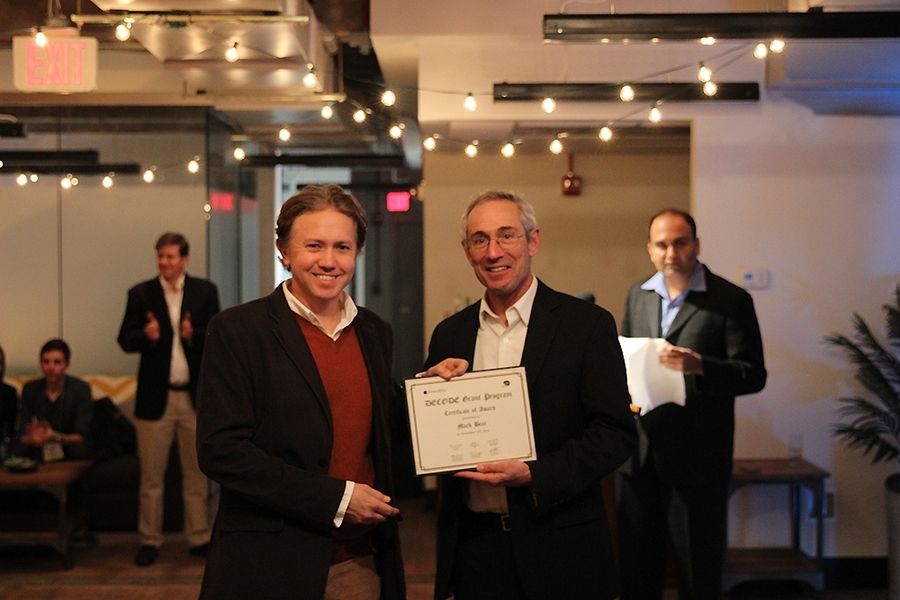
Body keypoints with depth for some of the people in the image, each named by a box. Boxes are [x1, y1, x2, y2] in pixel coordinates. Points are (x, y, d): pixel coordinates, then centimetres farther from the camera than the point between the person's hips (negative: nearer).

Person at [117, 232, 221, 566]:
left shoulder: (205, 291, 3)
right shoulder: (140, 294, 3)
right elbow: (125, 341, 0)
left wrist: (194, 335, -19)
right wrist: (145, 335, -20)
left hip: (195, 395, 0)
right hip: (155, 396, 0)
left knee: (197, 473, 7)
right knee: (151, 475, 4)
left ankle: (199, 538, 16)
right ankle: (150, 541, 13)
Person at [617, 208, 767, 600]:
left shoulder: (731, 300, -5)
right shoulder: (637, 295, 12)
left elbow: (753, 375, -9)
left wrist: (699, 366, -25)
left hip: (697, 459, -5)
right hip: (637, 454, 5)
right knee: (637, 567, 12)